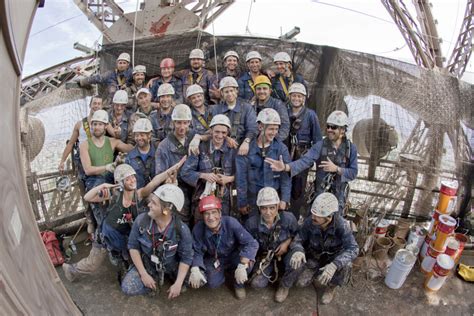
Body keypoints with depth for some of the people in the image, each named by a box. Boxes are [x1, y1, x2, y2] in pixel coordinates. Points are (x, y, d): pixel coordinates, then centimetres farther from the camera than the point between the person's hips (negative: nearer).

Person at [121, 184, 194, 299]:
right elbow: (133, 246, -10)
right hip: (147, 265, 1)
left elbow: (186, 257, -16)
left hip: (171, 267, 0)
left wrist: (178, 284, -23)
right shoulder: (141, 220, -22)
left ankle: (167, 276, 14)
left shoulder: (182, 230, -27)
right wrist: (144, 274, -15)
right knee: (127, 288, -20)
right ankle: (157, 280, 8)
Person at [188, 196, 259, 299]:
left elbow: (252, 244, -33)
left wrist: (242, 266, -43)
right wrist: (195, 269, -29)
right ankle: (222, 272, 14)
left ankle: (239, 284, 1)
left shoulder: (231, 222, -31)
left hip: (234, 257, -1)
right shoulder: (198, 229, -23)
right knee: (213, 283, -24)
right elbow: (197, 252, -10)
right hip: (214, 260, 2)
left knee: (248, 260, -31)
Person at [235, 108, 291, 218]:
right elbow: (241, 177, -4)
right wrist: (242, 202, -3)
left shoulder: (281, 148, -1)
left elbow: (286, 176, -1)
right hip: (251, 199, -1)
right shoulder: (247, 148, -6)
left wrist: (284, 200, -7)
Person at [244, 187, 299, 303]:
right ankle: (272, 270, 18)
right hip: (265, 255, 1)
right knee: (257, 284, -18)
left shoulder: (288, 218, -24)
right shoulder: (252, 223, -23)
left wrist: (287, 242, -18)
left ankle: (284, 286, 0)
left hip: (285, 252, 0)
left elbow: (297, 233, -3)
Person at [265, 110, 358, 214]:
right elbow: (305, 161, -27)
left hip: (339, 194, 1)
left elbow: (353, 172, -9)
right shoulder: (320, 145, -13)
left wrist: (336, 169, -25)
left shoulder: (351, 148, -8)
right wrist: (285, 167, -43)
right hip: (321, 192, -1)